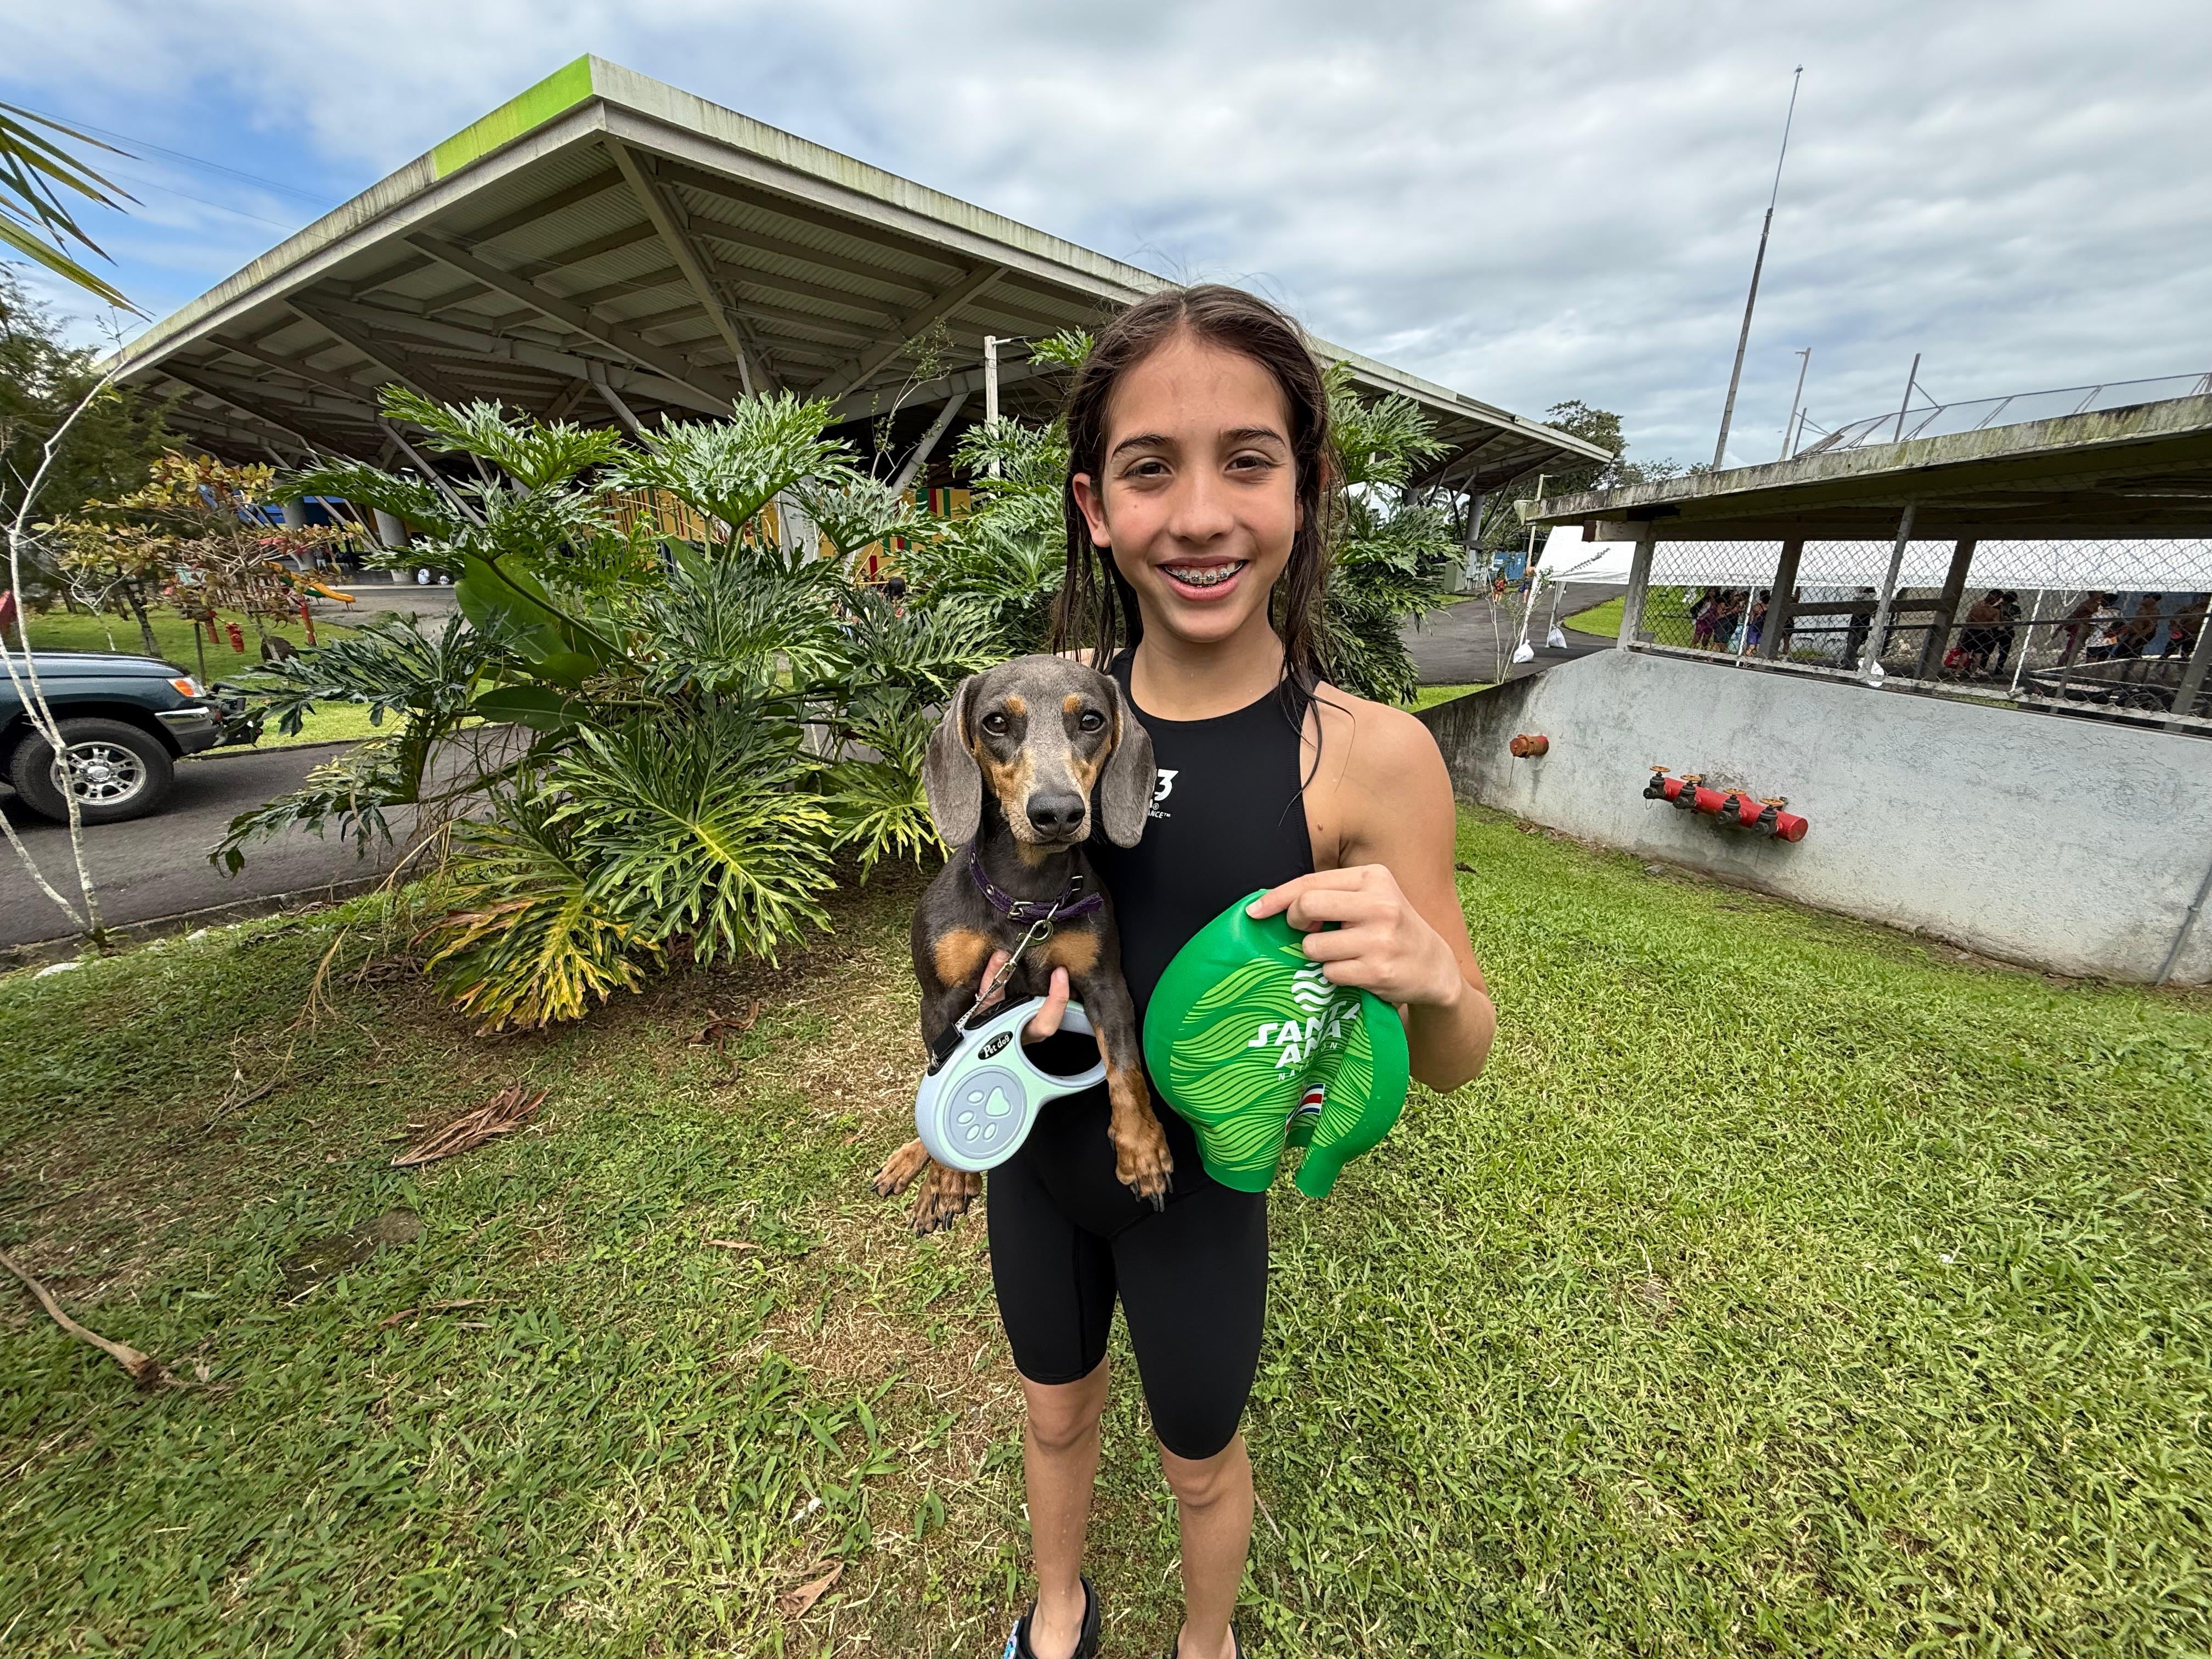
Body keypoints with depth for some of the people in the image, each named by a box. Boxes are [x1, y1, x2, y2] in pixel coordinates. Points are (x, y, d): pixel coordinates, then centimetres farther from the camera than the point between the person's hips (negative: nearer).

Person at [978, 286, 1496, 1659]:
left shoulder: (1370, 756, -22)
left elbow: (1454, 1065, -13)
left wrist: (1430, 974, -34)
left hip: (1198, 1193, -2)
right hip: (1035, 1159, 3)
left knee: (1199, 1460, 27)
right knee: (1057, 1413, 30)